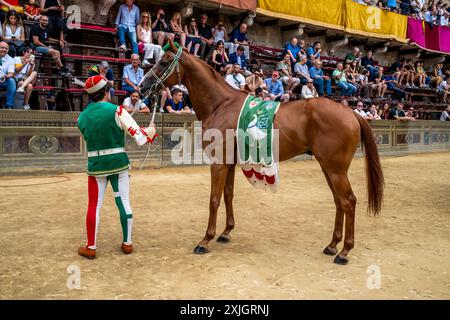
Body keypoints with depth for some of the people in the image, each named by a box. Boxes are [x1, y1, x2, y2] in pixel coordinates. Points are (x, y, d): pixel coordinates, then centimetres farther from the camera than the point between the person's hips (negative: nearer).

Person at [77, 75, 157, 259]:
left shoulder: (82, 117, 4)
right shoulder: (117, 111, -10)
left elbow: (90, 137, 13)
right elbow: (140, 138, -15)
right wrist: (152, 130, 5)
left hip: (95, 165, 2)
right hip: (118, 163, -2)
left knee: (94, 205, 11)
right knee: (124, 202, 10)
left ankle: (90, 247, 16)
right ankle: (127, 243, 20)